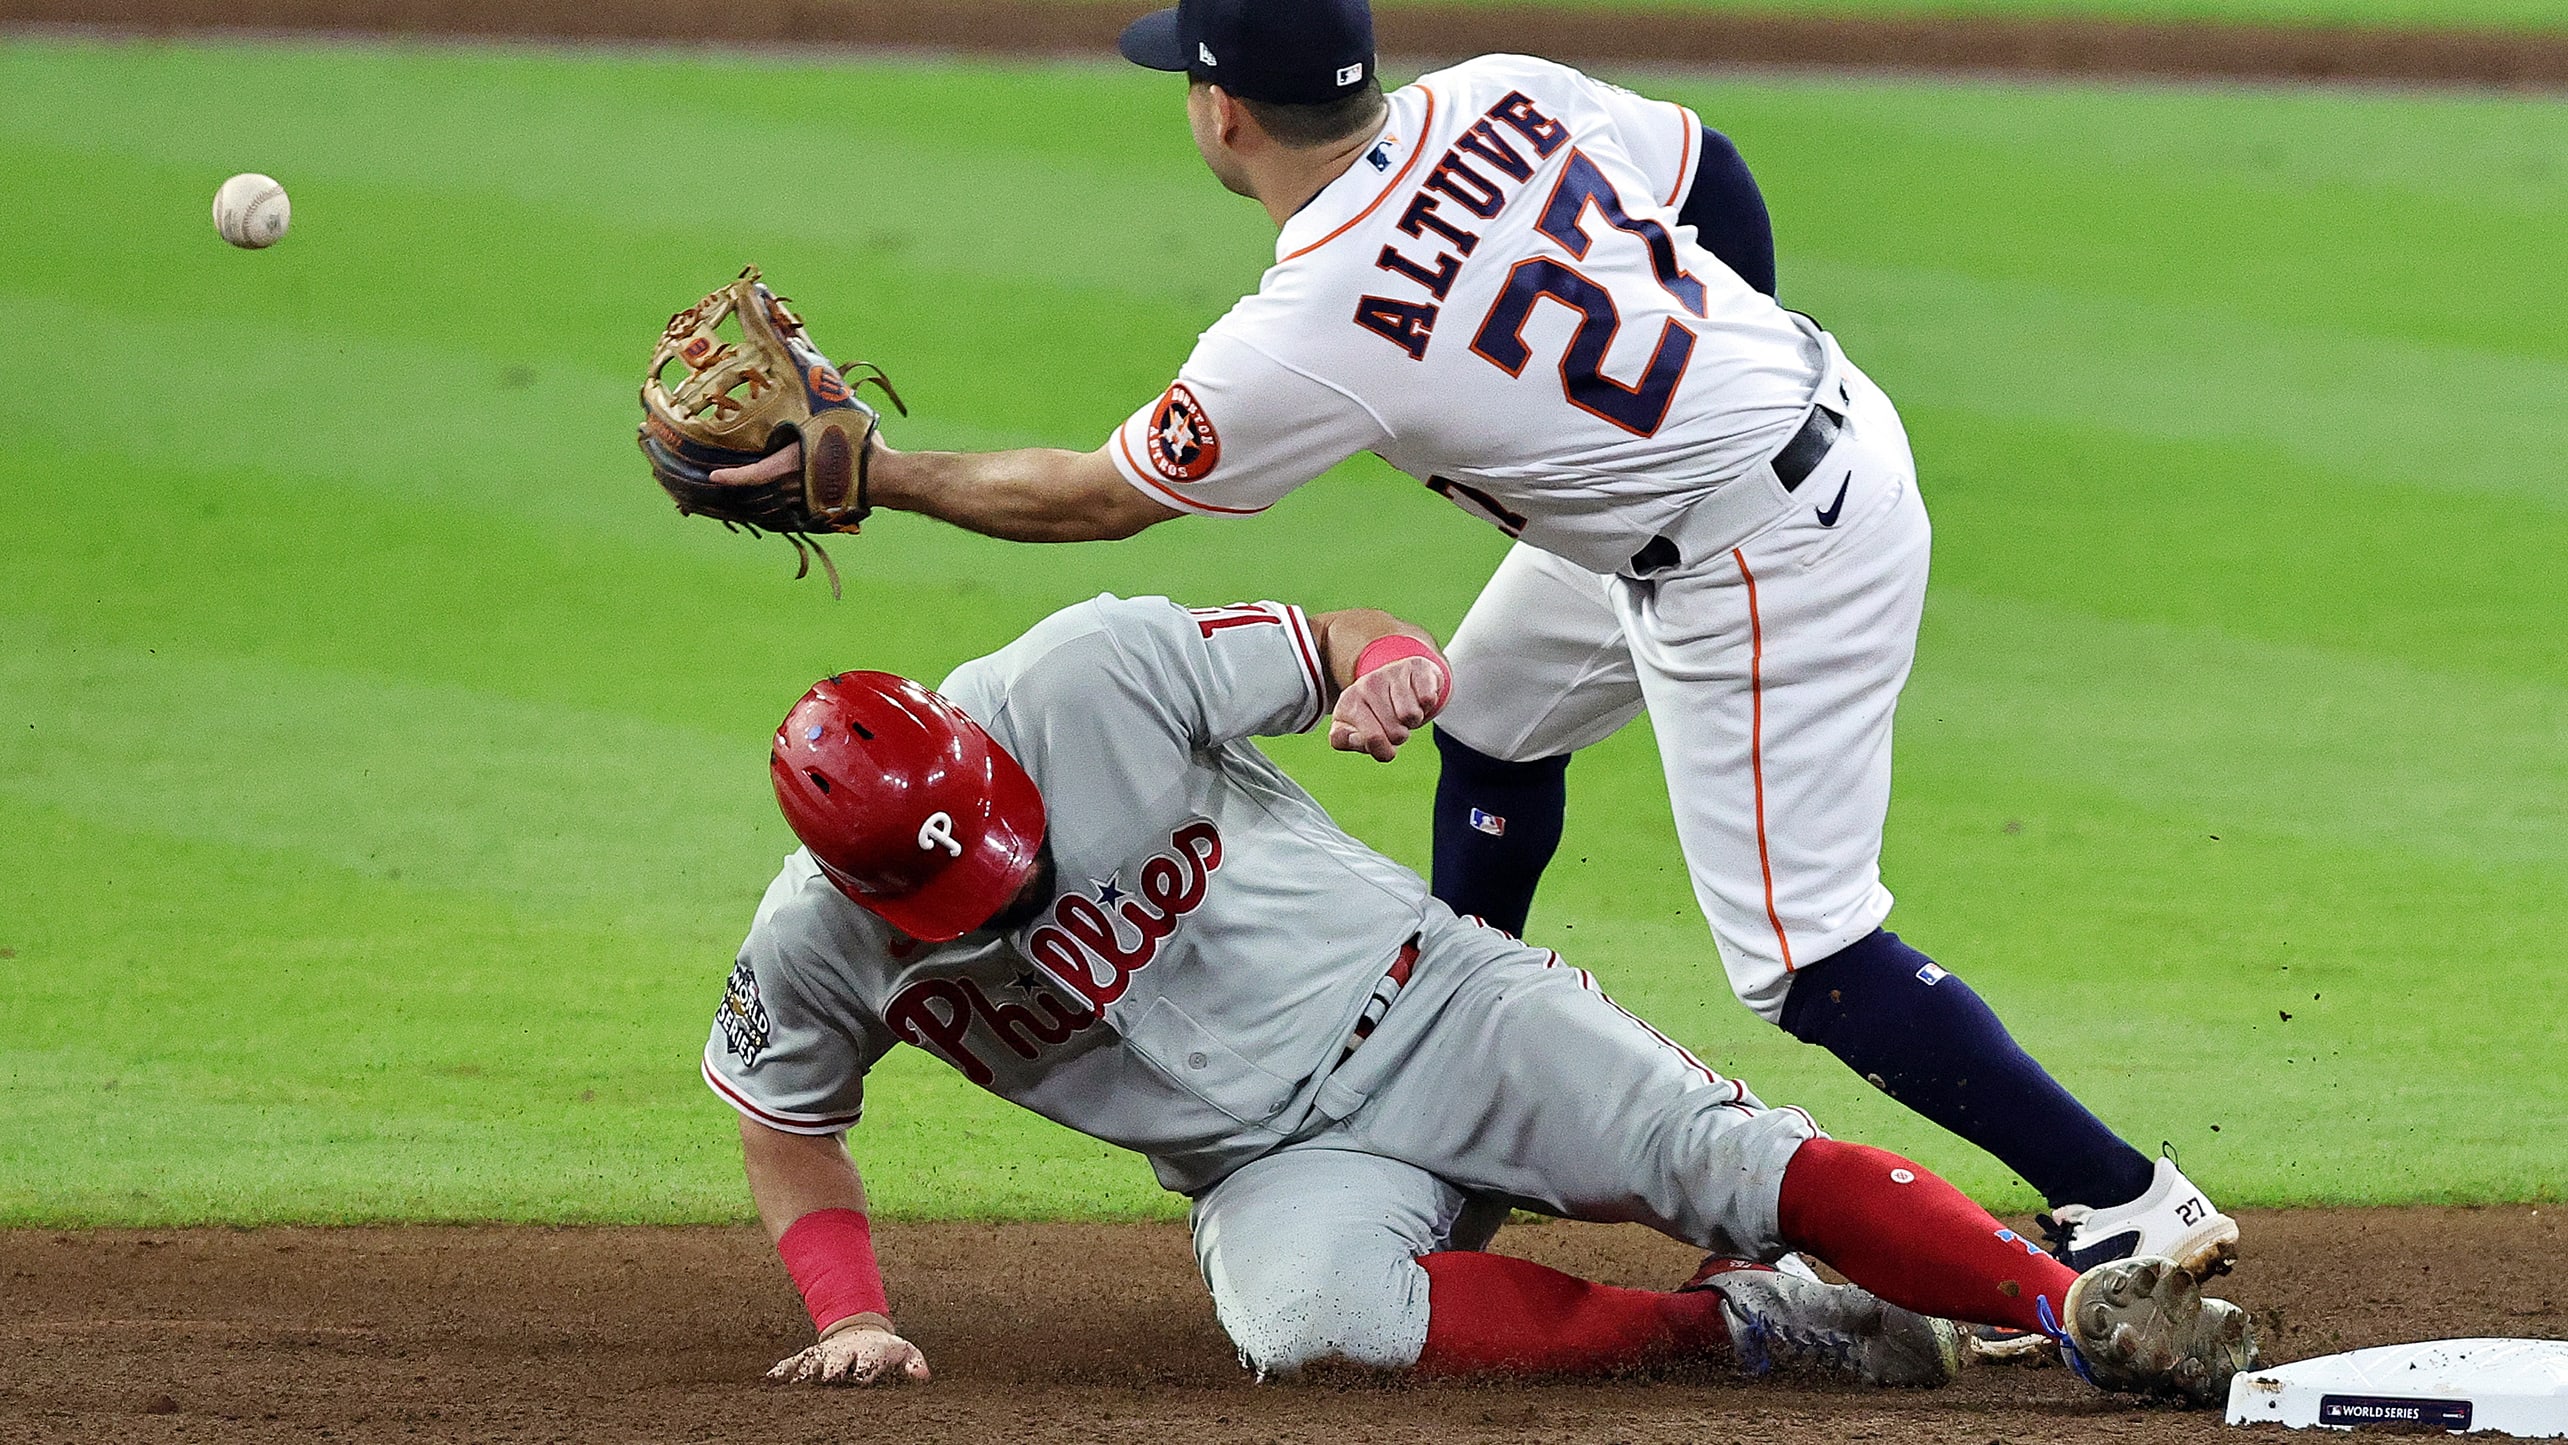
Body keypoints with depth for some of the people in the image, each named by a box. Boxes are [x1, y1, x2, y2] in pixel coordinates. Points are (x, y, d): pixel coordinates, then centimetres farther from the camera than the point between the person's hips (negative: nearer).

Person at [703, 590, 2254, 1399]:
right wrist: (852, 1318, -2)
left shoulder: (1093, 678, -17)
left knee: (1713, 1159, -24)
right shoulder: (816, 948, -10)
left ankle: (2087, 1307, -26)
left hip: (1414, 1002, -1)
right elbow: (790, 1123, 11)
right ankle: (1731, 1327, -21)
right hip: (1277, 1161, 1)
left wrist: (1392, 672, -29)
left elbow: (1354, 642, -6)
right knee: (1302, 1313, -34)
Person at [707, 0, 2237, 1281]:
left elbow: (1104, 495, -11)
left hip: (1757, 571, -10)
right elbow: (1714, 176, 7)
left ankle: (2129, 1209, -5)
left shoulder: (1309, 334, -23)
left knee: (1807, 960, -6)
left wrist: (877, 472, 1)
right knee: (1495, 720, 27)